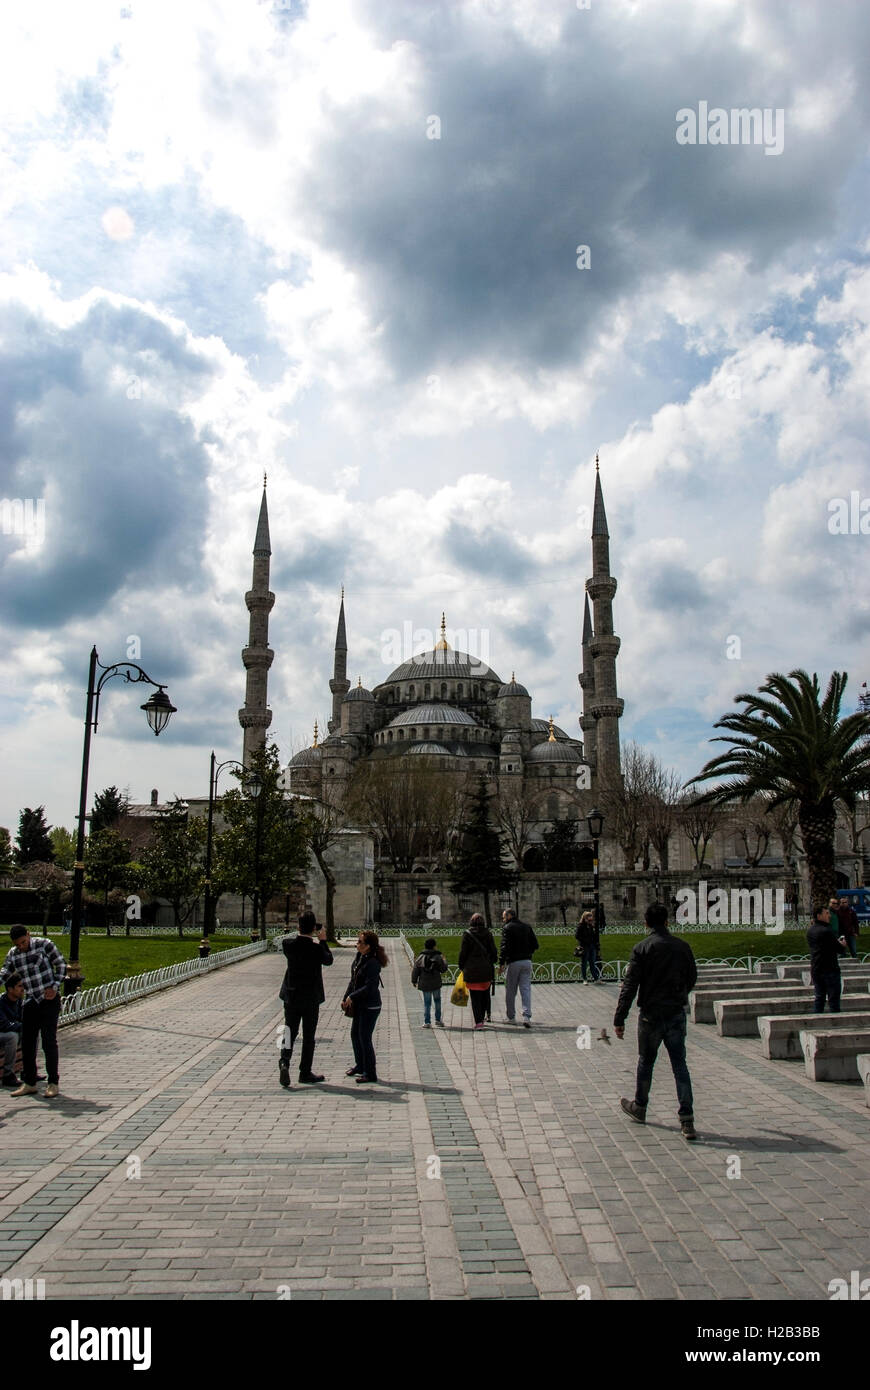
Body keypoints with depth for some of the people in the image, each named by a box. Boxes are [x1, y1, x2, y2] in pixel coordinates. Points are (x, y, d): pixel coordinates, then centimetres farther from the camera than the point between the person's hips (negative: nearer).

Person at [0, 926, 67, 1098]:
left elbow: (61, 965, -2)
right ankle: (29, 1084, 19)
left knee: (49, 1041, -6)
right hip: (30, 1002, 5)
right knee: (27, 1042, 7)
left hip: (50, 1000, -5)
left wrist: (54, 987, -11)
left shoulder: (44, 944, -8)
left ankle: (53, 1083, 3)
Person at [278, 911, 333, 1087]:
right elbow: (328, 960, 2)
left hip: (291, 997, 3)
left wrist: (303, 935, 15)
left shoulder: (288, 943, -8)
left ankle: (284, 1063, -12)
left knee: (289, 1033, 10)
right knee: (308, 1036, 9)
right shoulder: (316, 948, -17)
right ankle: (305, 1073, 16)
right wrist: (323, 941, 13)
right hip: (311, 998, -3)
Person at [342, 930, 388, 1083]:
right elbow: (353, 981, 13)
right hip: (359, 1005, 9)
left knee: (364, 1038, -3)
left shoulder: (372, 963, -22)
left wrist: (352, 997, -17)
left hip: (370, 1006, -9)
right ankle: (360, 1065, 36)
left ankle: (370, 1073, 9)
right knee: (354, 1034, 18)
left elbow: (369, 987, -25)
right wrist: (345, 998, 9)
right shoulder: (359, 957, 5)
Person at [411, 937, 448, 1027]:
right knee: (437, 1000, 17)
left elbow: (415, 971, 0)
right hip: (436, 984, -1)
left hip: (424, 985, 1)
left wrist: (414, 981, 13)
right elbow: (443, 969, -1)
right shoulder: (438, 957, -8)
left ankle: (427, 1022, 2)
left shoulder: (420, 958, -3)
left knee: (427, 1003, 7)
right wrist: (444, 961, 16)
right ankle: (438, 1019, 16)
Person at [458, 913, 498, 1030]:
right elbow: (493, 951, 4)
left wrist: (461, 966, 9)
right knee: (485, 995, 14)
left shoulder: (467, 934, -5)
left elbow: (463, 952, -2)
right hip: (486, 968, 2)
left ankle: (478, 1021, -6)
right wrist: (492, 962, 17)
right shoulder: (488, 933, 2)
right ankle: (482, 1018, 21)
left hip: (472, 969, -2)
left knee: (475, 996, 1)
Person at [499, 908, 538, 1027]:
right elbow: (535, 945, 10)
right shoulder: (526, 926, 11)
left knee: (510, 991, 8)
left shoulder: (507, 928, -6)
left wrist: (501, 963, -12)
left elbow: (505, 947, -15)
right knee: (526, 989, 2)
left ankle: (510, 1017, 17)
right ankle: (527, 1016, -10)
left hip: (513, 962, -4)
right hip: (527, 962, 4)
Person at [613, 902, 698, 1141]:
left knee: (646, 1061, 15)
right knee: (679, 1065, 5)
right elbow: (692, 979, 12)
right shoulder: (682, 947, -1)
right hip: (677, 1014, 2)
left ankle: (639, 1108, 32)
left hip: (651, 1014, -2)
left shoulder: (642, 949, -11)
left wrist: (619, 1019, -10)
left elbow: (629, 986, -13)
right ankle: (687, 1121, -1)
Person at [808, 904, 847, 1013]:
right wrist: (843, 946, 10)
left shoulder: (810, 931, 9)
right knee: (833, 999, 1)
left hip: (815, 970, 7)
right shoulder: (826, 931, -18)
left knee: (819, 997, 12)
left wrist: (838, 944, 12)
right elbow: (841, 950, -14)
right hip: (830, 969, -7)